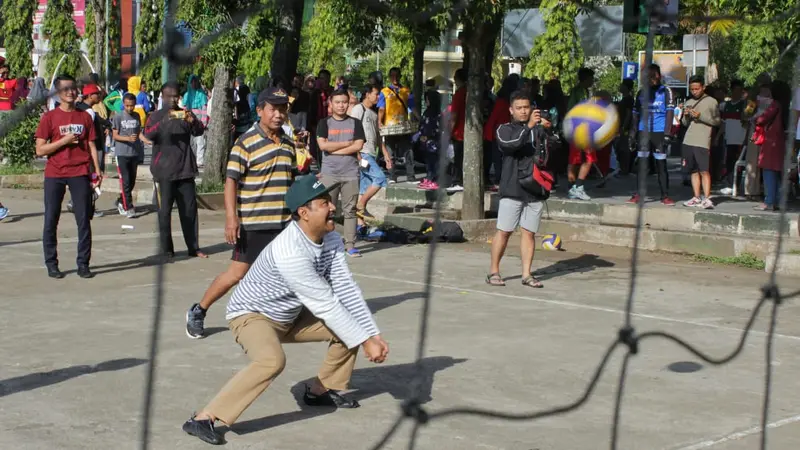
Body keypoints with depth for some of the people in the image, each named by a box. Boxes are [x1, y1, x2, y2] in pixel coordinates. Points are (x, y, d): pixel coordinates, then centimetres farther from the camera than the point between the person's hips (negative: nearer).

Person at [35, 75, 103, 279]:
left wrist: (97, 170, 0)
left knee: (84, 220, -2)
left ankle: (83, 264, 4)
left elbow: (91, 146, 10)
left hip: (80, 173, 1)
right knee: (51, 220, 1)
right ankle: (51, 264, 10)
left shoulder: (85, 117, 9)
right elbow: (40, 150, -2)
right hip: (54, 175, -1)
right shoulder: (49, 117, 2)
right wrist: (64, 141, -12)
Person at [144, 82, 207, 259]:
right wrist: (164, 121, -31)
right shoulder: (156, 116, 4)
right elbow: (148, 135, -15)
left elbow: (199, 131, -5)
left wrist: (192, 121, -27)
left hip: (185, 169, 2)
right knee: (165, 211, -2)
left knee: (189, 209, 5)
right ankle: (167, 250, 4)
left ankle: (193, 248, 11)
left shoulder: (185, 114, 10)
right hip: (164, 171, -2)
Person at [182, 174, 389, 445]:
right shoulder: (289, 252, -35)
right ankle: (203, 419, -31)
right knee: (272, 361, -37)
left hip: (291, 317, 9)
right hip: (252, 315, -9)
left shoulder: (331, 240, -10)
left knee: (352, 328, 4)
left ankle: (321, 390, 21)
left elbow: (346, 290, -12)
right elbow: (325, 305, -31)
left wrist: (373, 334, -19)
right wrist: (363, 341, -26)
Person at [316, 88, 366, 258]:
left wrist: (334, 149, -7)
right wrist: (346, 143, -5)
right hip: (329, 173, -1)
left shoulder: (355, 123, 8)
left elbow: (358, 146, -4)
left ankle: (350, 244, 6)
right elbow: (323, 145, -8)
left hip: (350, 173, 1)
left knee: (350, 210, 2)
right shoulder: (324, 123, 6)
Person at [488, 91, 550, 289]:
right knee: (504, 231, -2)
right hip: (512, 189, -3)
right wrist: (528, 126, -26)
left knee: (529, 232, 3)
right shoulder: (505, 129, 4)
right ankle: (494, 271, 6)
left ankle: (527, 274, 6)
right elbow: (510, 144, -17)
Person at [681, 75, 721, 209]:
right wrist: (686, 116, -1)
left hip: (703, 142, -5)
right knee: (694, 171, 5)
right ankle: (696, 198, 8)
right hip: (688, 141, 5)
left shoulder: (711, 101, 1)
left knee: (704, 170, -11)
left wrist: (700, 116, -12)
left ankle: (707, 199, -14)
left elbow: (717, 121, -3)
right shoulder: (688, 103, 18)